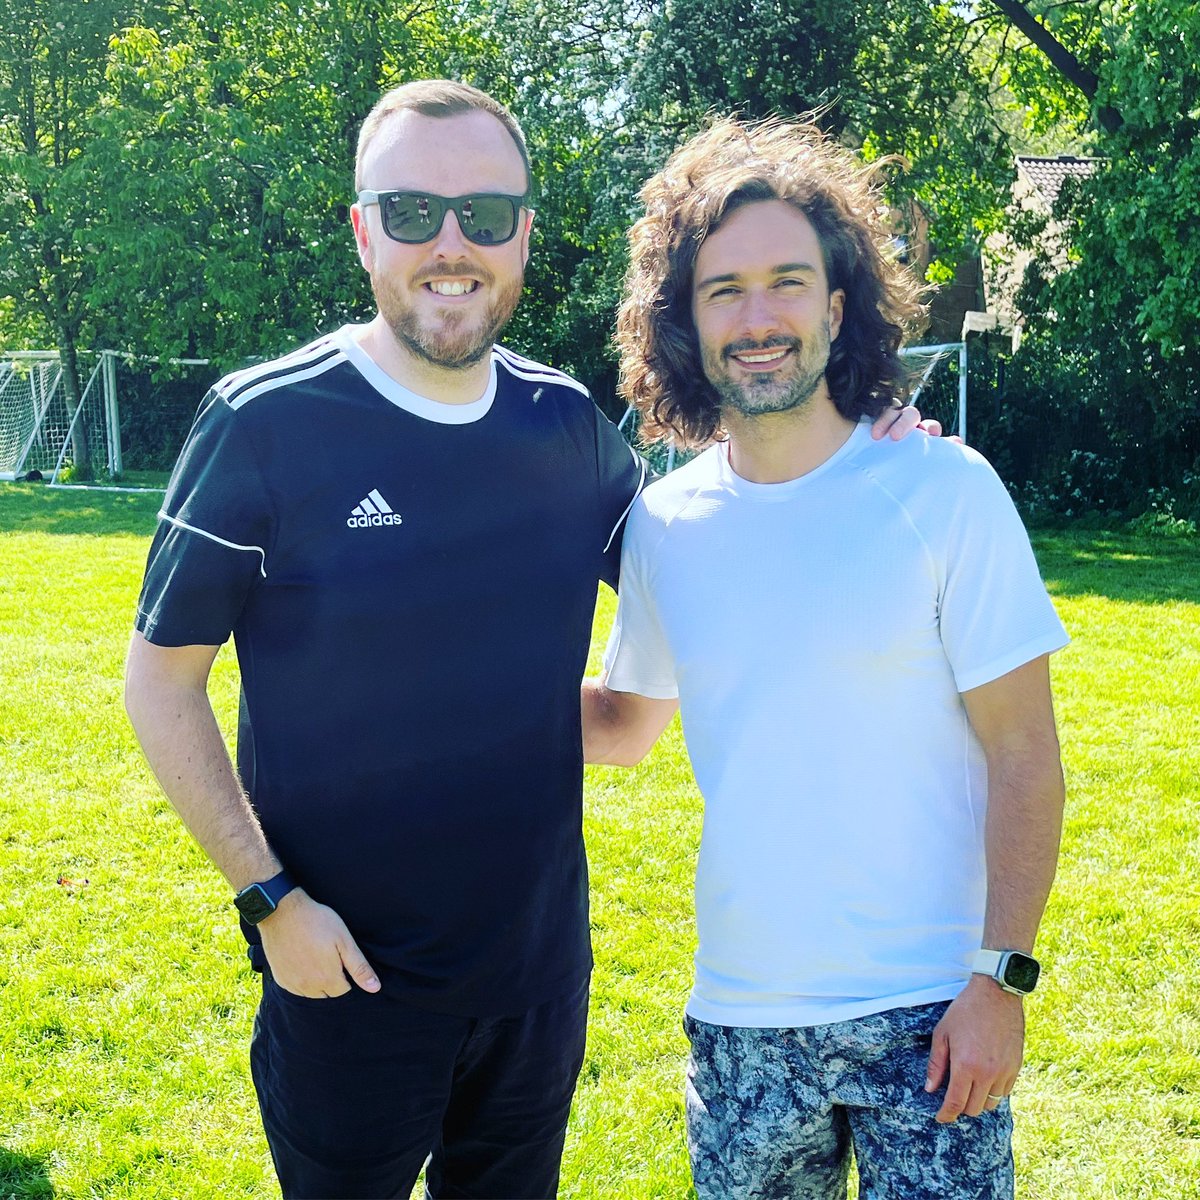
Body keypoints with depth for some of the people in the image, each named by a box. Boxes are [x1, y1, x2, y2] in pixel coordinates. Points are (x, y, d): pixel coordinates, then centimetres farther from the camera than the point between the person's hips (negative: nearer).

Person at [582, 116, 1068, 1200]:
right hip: (743, 1017, 3)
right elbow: (624, 721, 16)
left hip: (929, 1010, -3)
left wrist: (1002, 979, -11)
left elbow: (1024, 758, -7)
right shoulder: (664, 524, 1)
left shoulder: (945, 493, -9)